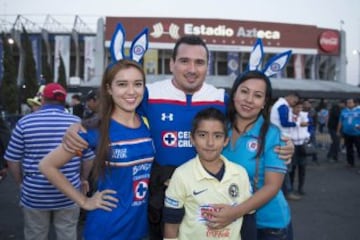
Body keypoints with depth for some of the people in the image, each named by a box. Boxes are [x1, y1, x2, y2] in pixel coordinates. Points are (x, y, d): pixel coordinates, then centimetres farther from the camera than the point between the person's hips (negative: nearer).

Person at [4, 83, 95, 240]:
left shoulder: (25, 122, -7)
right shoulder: (77, 123, -6)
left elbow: (12, 160, -1)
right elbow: (88, 160, -1)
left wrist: (21, 183, 15)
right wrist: (81, 180, 16)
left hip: (34, 195, 0)